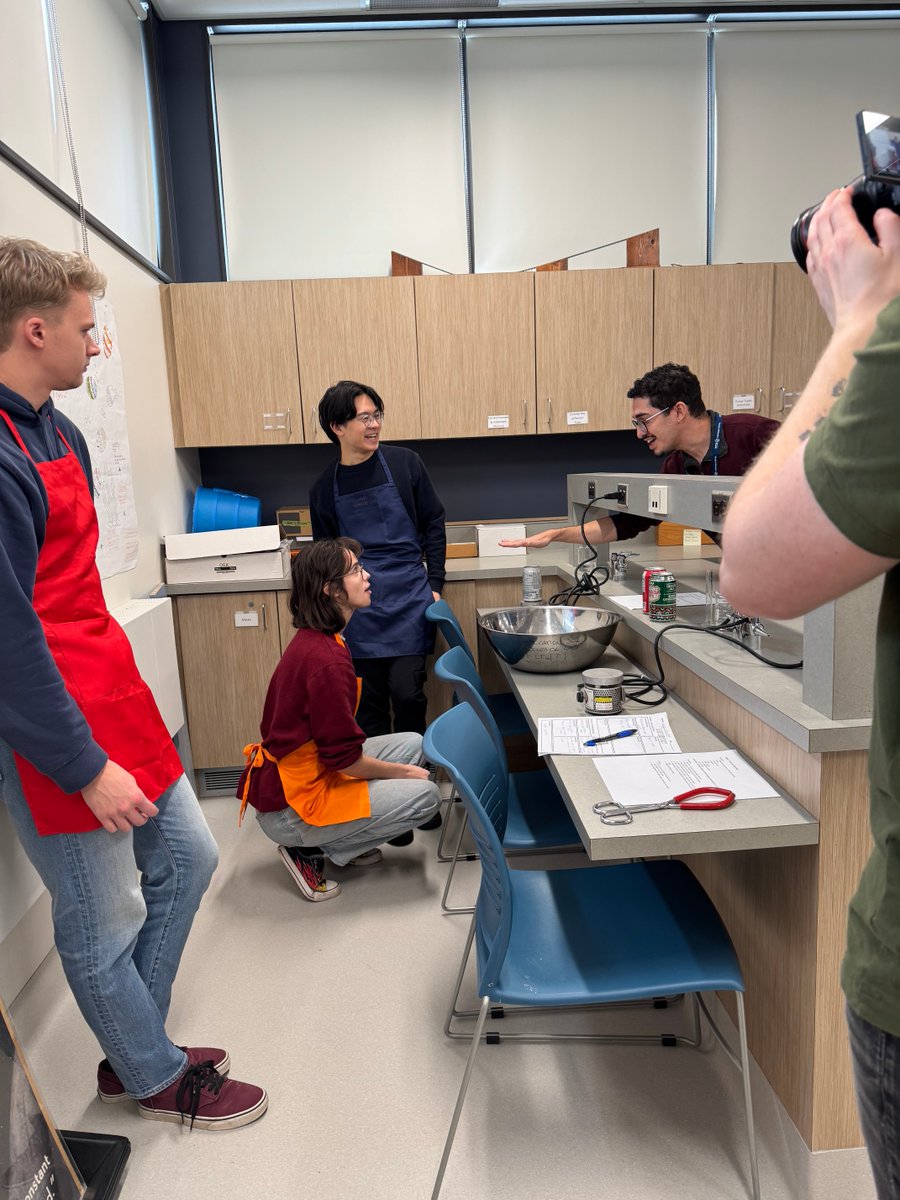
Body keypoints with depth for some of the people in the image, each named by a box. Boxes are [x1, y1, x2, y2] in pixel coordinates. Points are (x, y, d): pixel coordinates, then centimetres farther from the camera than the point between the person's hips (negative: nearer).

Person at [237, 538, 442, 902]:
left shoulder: (314, 639, 3)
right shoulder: (327, 661, -28)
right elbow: (344, 758, -23)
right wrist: (402, 773, -7)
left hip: (286, 775, 9)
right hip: (288, 807, -9)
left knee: (413, 745, 8)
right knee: (426, 795, -8)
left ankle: (350, 836, 12)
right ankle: (311, 850, 0)